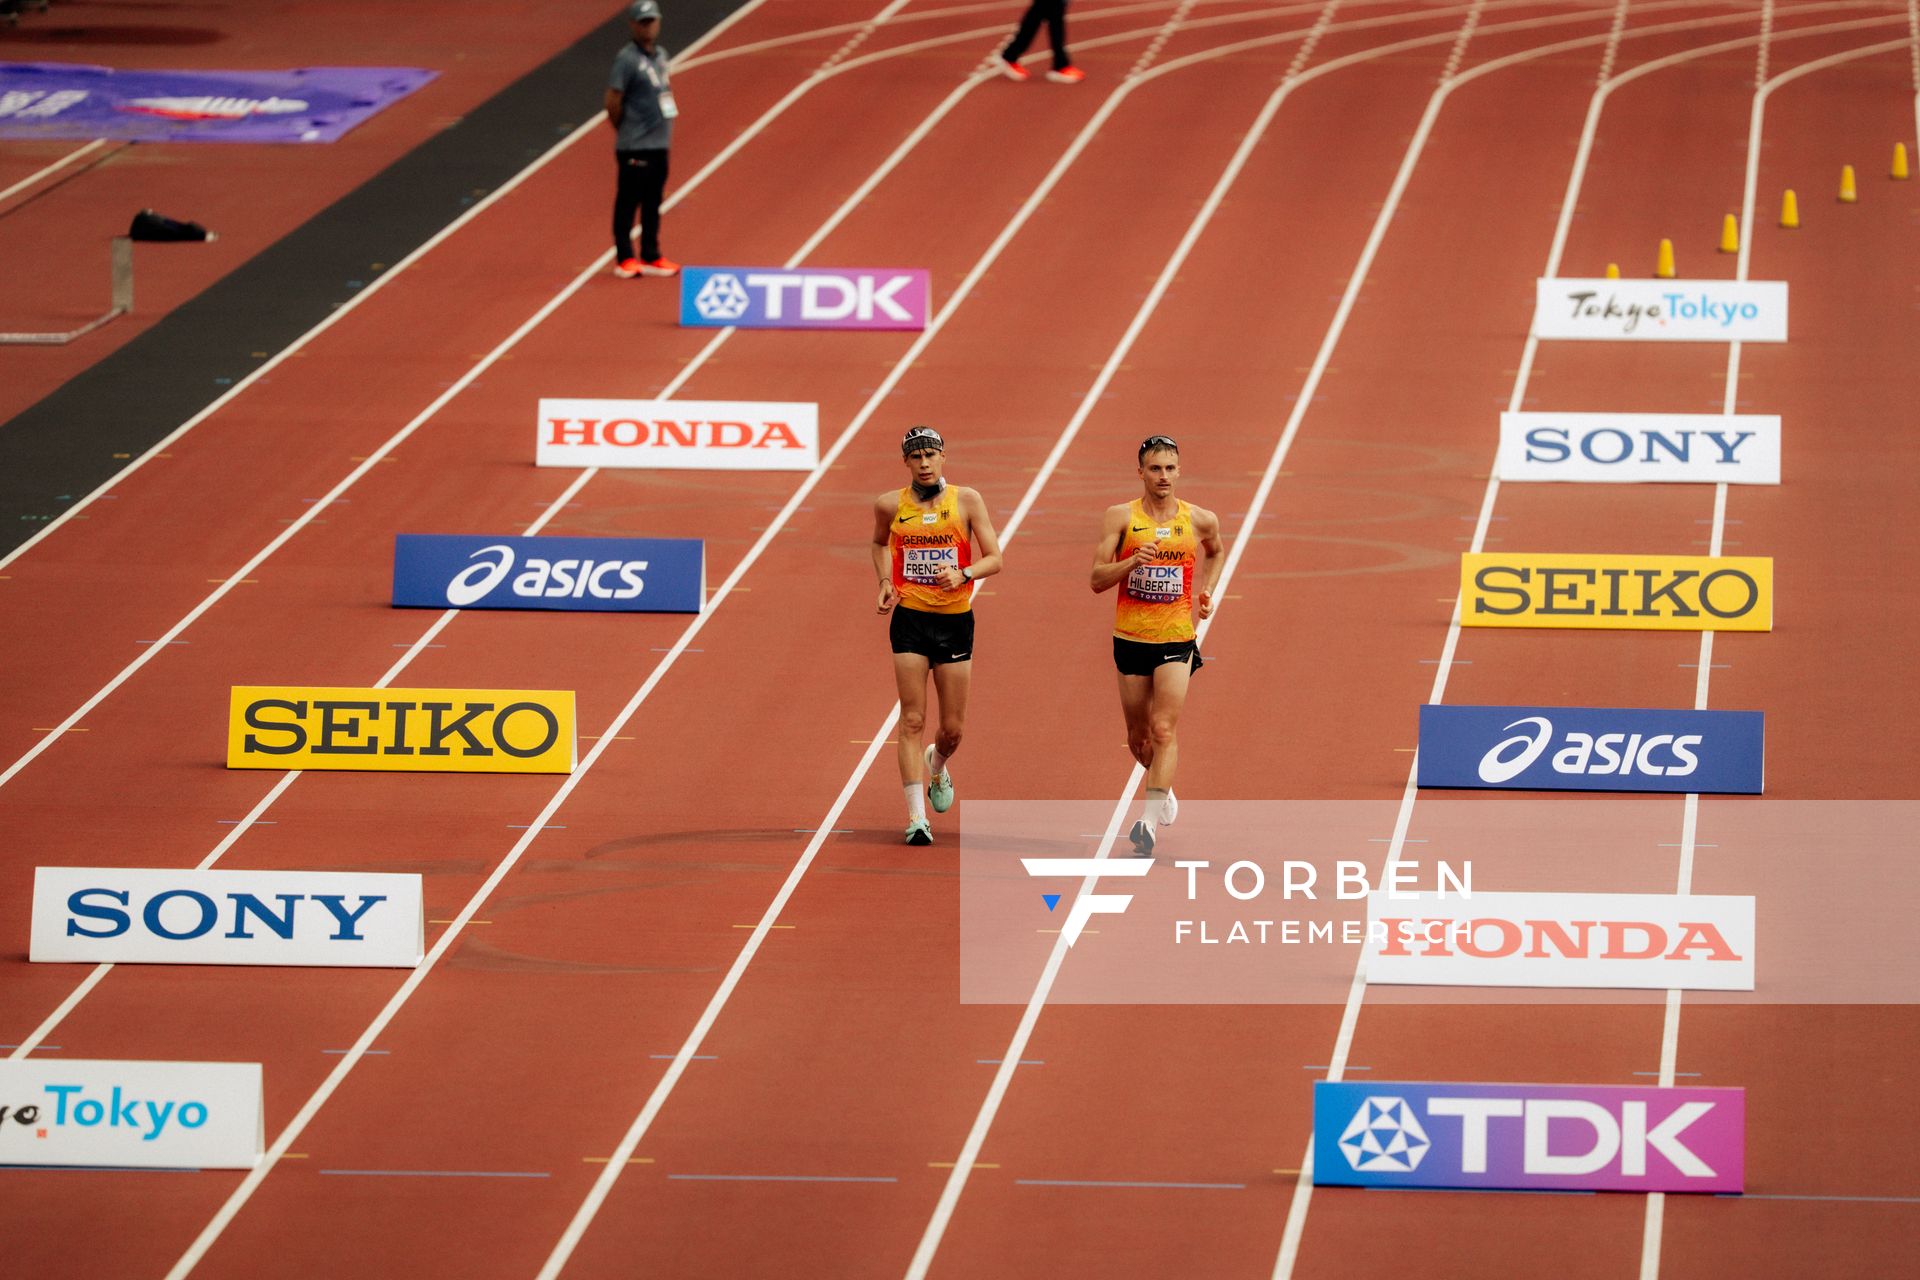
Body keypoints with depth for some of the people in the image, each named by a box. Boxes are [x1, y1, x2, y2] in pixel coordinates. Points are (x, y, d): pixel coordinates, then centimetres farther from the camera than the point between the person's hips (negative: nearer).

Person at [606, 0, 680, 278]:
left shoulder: (660, 55, 11)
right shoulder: (627, 59, -13)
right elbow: (613, 101, -14)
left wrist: (666, 129, 10)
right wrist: (625, 132, -3)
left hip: (659, 143, 7)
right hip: (634, 148, -7)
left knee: (653, 203, 13)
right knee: (628, 201, -1)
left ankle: (651, 257, 21)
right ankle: (624, 258, 5)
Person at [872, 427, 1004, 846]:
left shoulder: (966, 500, -3)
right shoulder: (890, 505, 0)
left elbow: (994, 559, -2)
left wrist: (964, 574, -21)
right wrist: (885, 582, 6)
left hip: (955, 621, 0)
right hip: (909, 619, 0)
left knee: (953, 729, 8)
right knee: (912, 721, -7)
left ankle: (937, 766, 43)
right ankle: (917, 818, -5)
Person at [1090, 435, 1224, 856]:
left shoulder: (1200, 520, 1)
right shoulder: (1121, 517, -3)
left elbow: (1215, 552, 26)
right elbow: (1097, 579, -7)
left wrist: (1206, 592, 12)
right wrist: (1133, 561, -23)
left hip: (1177, 637, -1)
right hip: (1130, 638, 1)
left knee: (1164, 730, -15)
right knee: (1139, 737, 12)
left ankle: (1150, 820, -18)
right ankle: (1163, 789, 42)